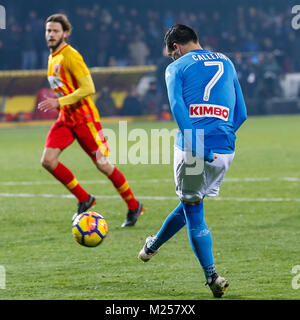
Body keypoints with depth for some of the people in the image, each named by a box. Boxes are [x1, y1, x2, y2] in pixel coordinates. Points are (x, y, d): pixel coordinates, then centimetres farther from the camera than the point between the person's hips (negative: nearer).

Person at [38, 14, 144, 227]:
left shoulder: (70, 56, -16)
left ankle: (134, 207, 13)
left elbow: (88, 88, -22)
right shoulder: (52, 58, 12)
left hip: (84, 117, -8)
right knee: (48, 161, -8)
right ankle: (84, 199, 5)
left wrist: (59, 102, -25)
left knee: (103, 165, -3)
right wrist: (58, 105, 12)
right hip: (66, 118, 8)